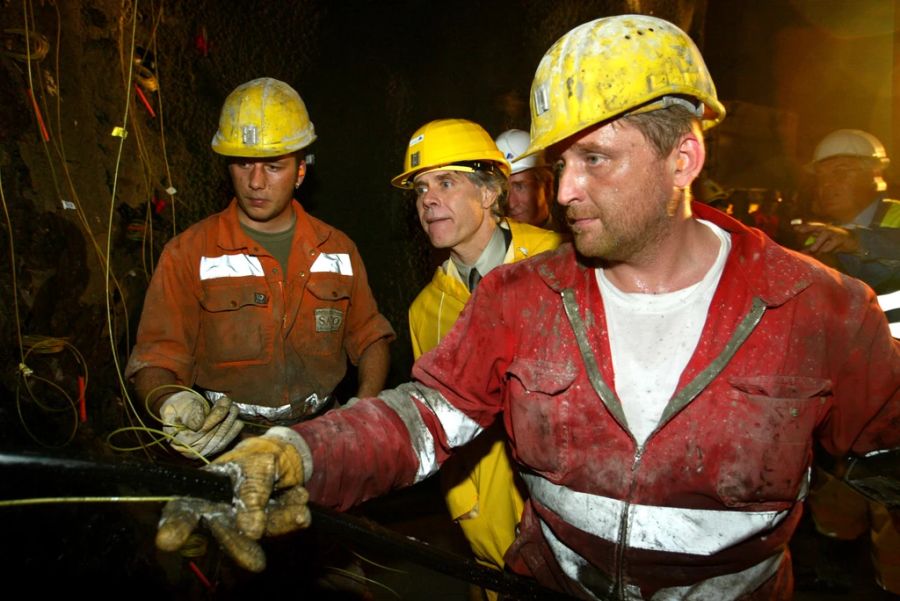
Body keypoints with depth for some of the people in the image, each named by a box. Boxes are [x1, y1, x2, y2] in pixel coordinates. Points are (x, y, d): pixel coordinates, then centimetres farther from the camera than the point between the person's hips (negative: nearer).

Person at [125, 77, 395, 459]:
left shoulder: (337, 249, 10)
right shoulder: (188, 253, 1)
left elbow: (371, 338, 17)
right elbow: (155, 360, -1)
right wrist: (172, 403, -23)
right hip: (226, 444, -2)